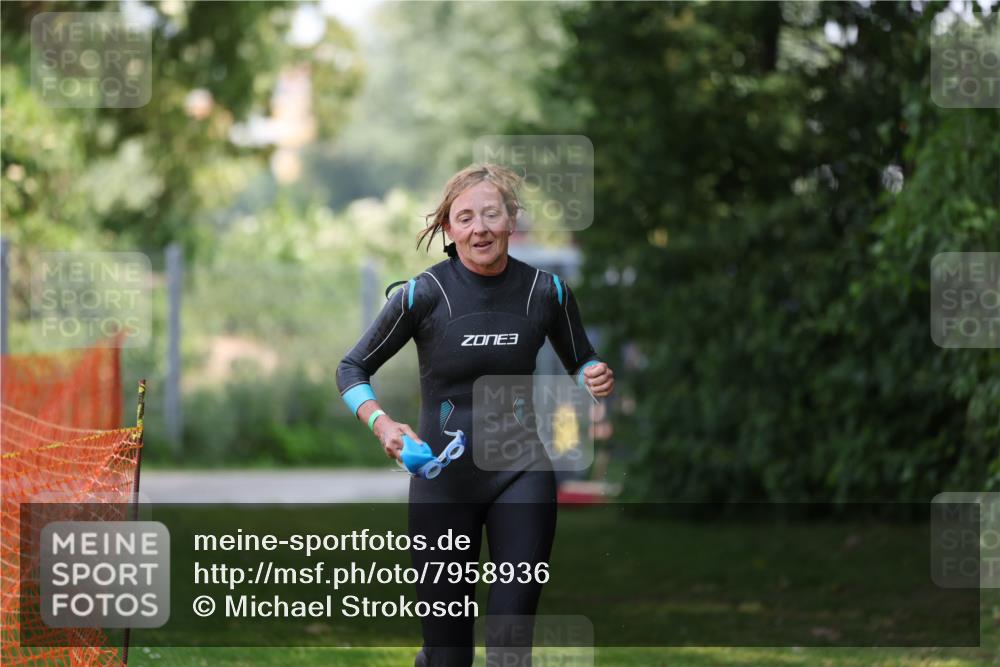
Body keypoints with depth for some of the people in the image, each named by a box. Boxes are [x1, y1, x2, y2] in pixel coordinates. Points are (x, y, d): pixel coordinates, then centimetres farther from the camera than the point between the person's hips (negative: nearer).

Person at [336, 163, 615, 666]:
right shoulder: (423, 294, -10)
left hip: (520, 474, 1)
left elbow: (580, 362, 14)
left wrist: (596, 378, -11)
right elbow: (352, 369, -1)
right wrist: (382, 425, -20)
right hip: (443, 480, -1)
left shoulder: (546, 291, -3)